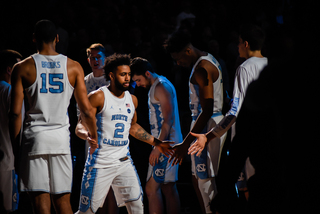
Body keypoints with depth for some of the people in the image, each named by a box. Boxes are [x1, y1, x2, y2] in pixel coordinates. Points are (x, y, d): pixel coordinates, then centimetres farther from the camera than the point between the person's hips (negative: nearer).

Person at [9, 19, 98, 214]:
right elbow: (86, 109, 3)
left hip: (34, 138, -2)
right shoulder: (73, 67, 3)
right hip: (61, 137, 2)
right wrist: (94, 135, 19)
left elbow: (15, 112, -5)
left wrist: (14, 142, 5)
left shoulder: (23, 68, -1)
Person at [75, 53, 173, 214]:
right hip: (100, 163, -6)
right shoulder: (98, 97, -9)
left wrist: (156, 143, 26)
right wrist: (87, 134, -33)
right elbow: (80, 126, -10)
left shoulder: (132, 100, 11)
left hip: (124, 161, 6)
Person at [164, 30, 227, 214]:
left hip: (207, 126, -11)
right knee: (198, 179, 15)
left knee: (205, 182, -7)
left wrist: (186, 143, -26)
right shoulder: (209, 60, 12)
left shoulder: (201, 69, -20)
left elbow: (207, 110, -25)